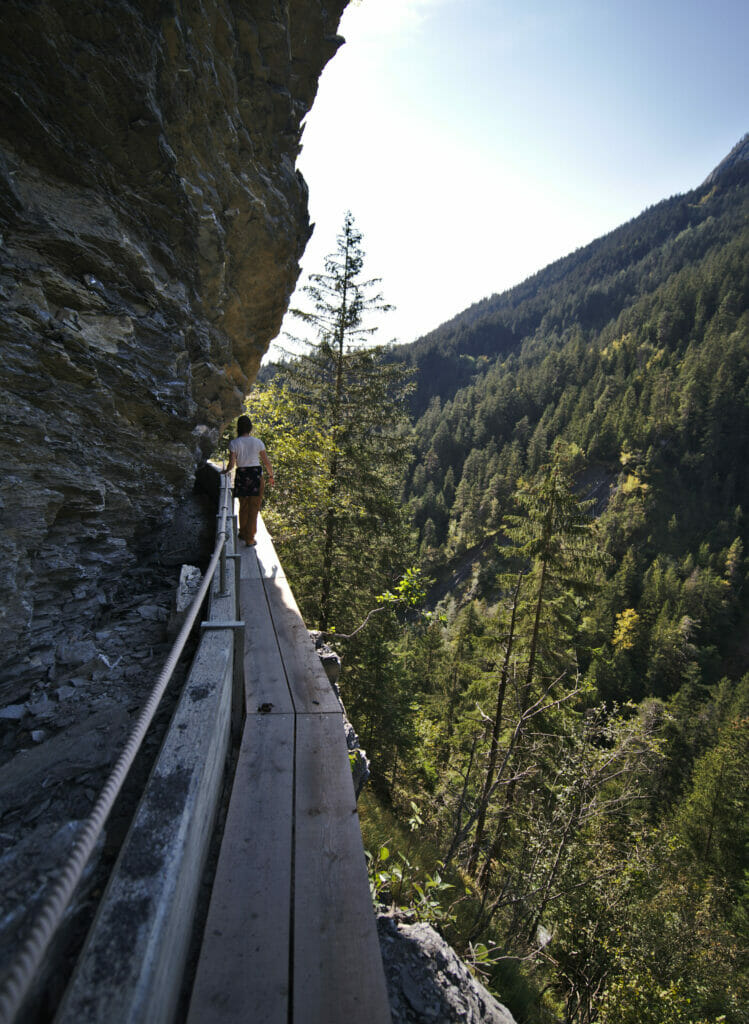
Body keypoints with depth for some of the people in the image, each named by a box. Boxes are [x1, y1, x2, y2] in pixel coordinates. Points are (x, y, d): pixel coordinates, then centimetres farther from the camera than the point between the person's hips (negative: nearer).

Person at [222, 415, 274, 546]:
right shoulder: (257, 442, -4)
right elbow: (267, 462, 0)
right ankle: (250, 538, 8)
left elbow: (231, 465, -10)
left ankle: (243, 533, 33)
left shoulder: (234, 443, -6)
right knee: (253, 508, 6)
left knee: (243, 507, 19)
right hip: (256, 476, -1)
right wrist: (271, 476, 15)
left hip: (241, 476, 1)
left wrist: (225, 471, 12)